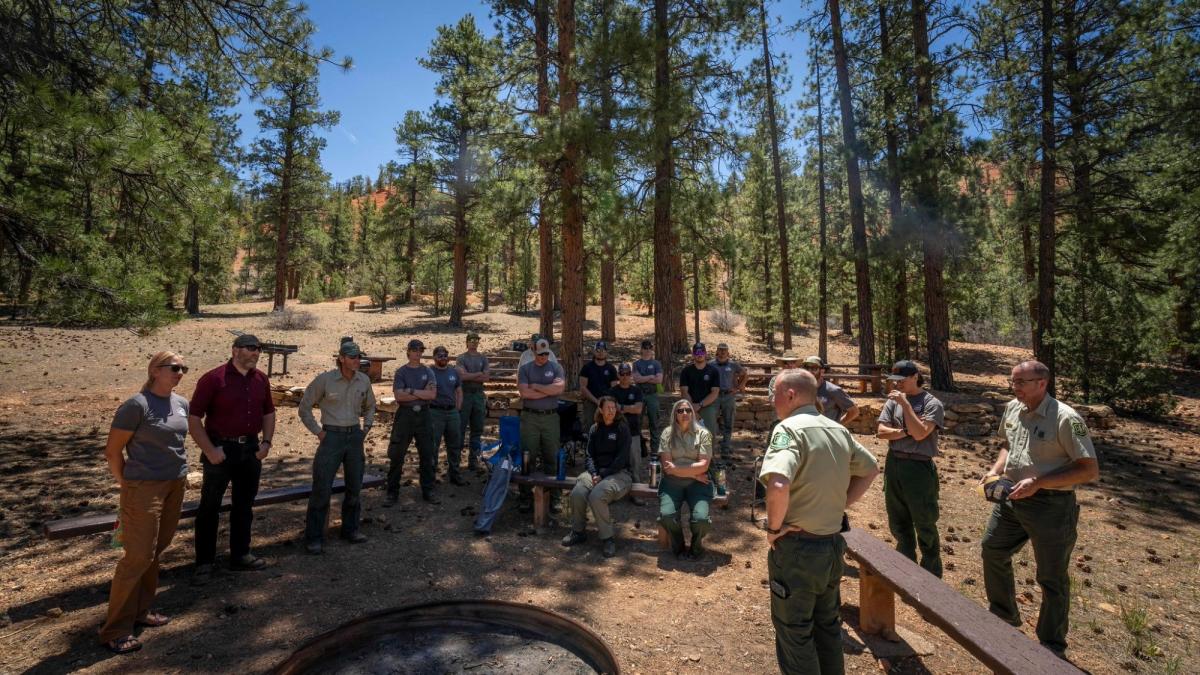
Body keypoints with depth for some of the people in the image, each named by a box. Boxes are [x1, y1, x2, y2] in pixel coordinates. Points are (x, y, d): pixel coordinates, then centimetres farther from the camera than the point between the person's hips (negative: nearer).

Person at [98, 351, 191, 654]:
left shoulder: (182, 403, 6)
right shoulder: (137, 405, -15)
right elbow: (112, 450, -8)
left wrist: (181, 473, 14)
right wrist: (126, 484, -1)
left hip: (176, 486, 7)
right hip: (144, 488, -7)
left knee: (156, 552, 16)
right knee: (139, 556, -4)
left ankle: (140, 610, 31)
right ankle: (115, 630, 10)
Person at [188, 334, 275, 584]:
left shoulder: (260, 380, 4)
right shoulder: (213, 378, -12)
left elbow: (268, 413, 15)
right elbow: (194, 418, -12)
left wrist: (266, 442, 4)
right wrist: (209, 450, -16)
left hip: (251, 449, 5)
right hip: (221, 450, -5)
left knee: (244, 504, 14)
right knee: (210, 506, 5)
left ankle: (240, 555, 28)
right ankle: (204, 562, 19)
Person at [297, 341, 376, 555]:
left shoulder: (364, 380, 2)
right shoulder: (325, 379, -11)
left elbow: (370, 406, 19)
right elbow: (305, 407, -2)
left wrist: (366, 428, 11)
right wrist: (318, 432, -5)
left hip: (355, 436, 5)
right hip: (332, 436, -4)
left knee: (355, 486, 12)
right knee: (322, 488, -4)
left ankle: (350, 529, 27)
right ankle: (314, 537, 9)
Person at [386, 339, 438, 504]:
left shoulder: (428, 371, 7)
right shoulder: (401, 372, 1)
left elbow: (433, 394, -6)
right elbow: (399, 396, -12)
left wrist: (412, 391, -13)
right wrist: (422, 394, -11)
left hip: (423, 415, 2)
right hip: (405, 415, -2)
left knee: (427, 455, 7)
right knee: (397, 455, 1)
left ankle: (427, 491, 19)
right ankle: (392, 493, 13)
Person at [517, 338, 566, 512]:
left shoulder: (556, 367, 5)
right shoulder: (525, 369, 4)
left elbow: (559, 388, -12)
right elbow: (524, 392, -10)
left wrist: (535, 386, -7)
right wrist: (549, 391, -6)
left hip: (550, 417, 1)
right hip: (530, 417, 0)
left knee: (551, 457, 6)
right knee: (528, 458, 3)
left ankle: (553, 497, 15)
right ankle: (526, 497, 12)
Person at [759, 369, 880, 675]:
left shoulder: (790, 429, -21)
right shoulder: (838, 430, 4)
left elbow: (778, 485, -37)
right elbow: (871, 470, 19)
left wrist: (774, 527, -20)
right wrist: (840, 504, 12)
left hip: (797, 548, -7)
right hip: (833, 545, 8)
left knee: (794, 634, 10)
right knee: (828, 626, 24)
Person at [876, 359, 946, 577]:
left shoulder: (932, 404, -8)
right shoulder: (893, 401, 4)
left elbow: (920, 433, -19)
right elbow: (881, 431, -1)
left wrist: (905, 403, -18)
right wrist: (906, 431, -14)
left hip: (919, 467, -5)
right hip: (893, 465, 5)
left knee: (925, 525, 5)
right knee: (898, 524, 17)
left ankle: (932, 577, 22)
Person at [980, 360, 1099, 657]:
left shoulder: (1065, 418, -19)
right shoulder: (1013, 409, 2)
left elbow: (1090, 470, -18)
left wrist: (1038, 483, -24)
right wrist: (996, 470, 1)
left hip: (1050, 505, -7)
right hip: (1011, 498, 7)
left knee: (1052, 579, 9)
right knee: (992, 551, 19)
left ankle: (1052, 648, 28)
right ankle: (1004, 615, 43)